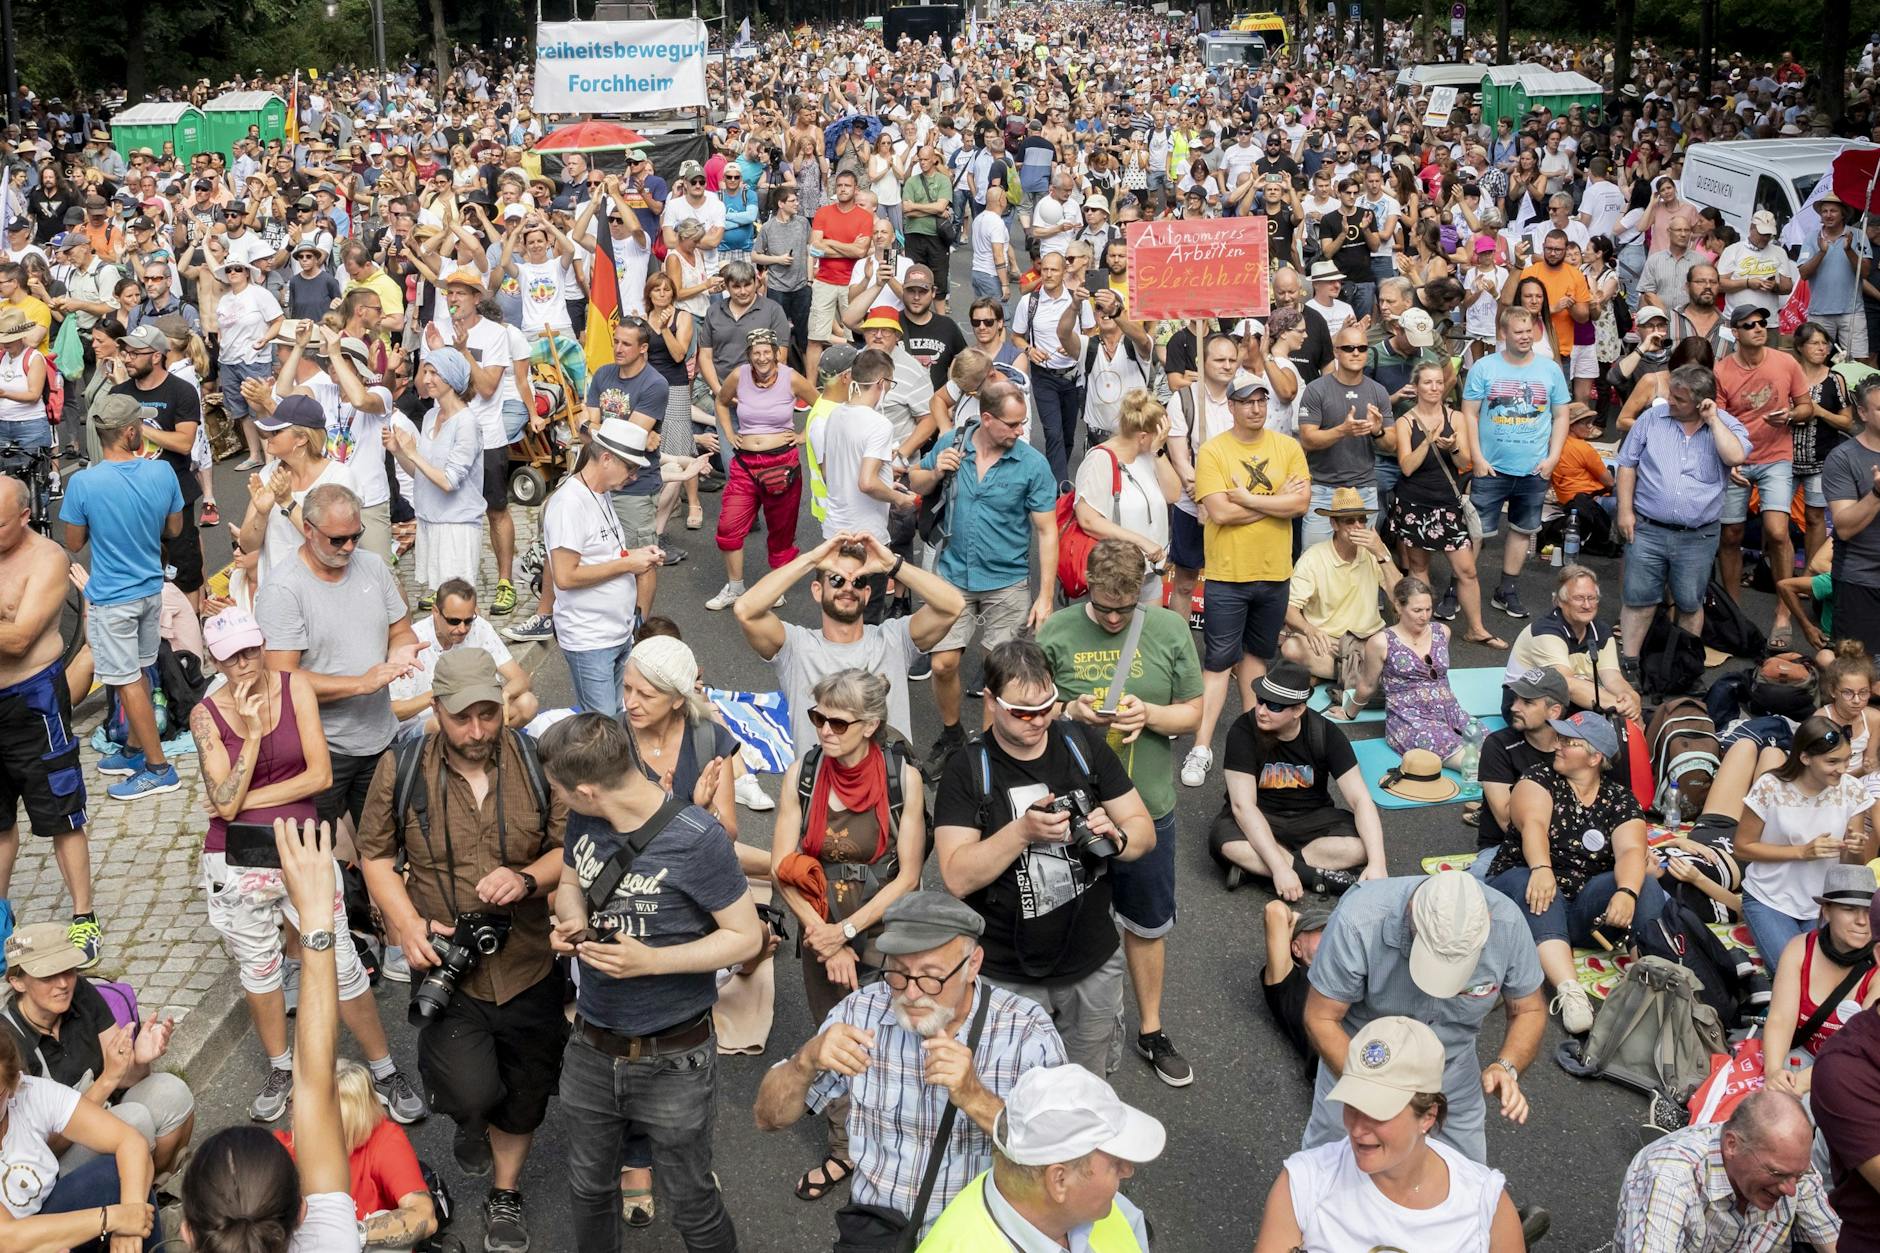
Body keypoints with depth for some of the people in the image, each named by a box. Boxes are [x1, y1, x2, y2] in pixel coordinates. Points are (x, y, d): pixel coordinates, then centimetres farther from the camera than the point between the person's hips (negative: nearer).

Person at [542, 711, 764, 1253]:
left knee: (687, 1202, 11)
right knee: (588, 1187, 23)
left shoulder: (696, 838, -24)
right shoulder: (584, 822, -6)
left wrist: (651, 960, -27)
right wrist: (572, 923, -10)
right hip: (590, 1049, 6)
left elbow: (746, 936, -17)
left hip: (672, 1061, -5)